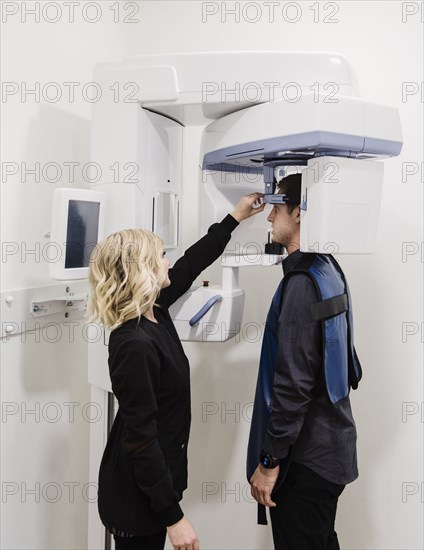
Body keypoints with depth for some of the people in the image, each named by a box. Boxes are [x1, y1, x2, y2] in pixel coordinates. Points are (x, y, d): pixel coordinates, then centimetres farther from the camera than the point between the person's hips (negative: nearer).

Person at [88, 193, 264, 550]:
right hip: (138, 492, -9)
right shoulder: (135, 344, -29)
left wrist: (235, 218, 17)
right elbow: (140, 439, -26)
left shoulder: (154, 312, -3)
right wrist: (174, 516, -21)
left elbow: (191, 264, 11)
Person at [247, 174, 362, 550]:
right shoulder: (329, 270, 6)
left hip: (307, 455, -9)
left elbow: (293, 384, -25)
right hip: (331, 444, 9)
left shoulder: (302, 283, -23)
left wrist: (269, 460, -17)